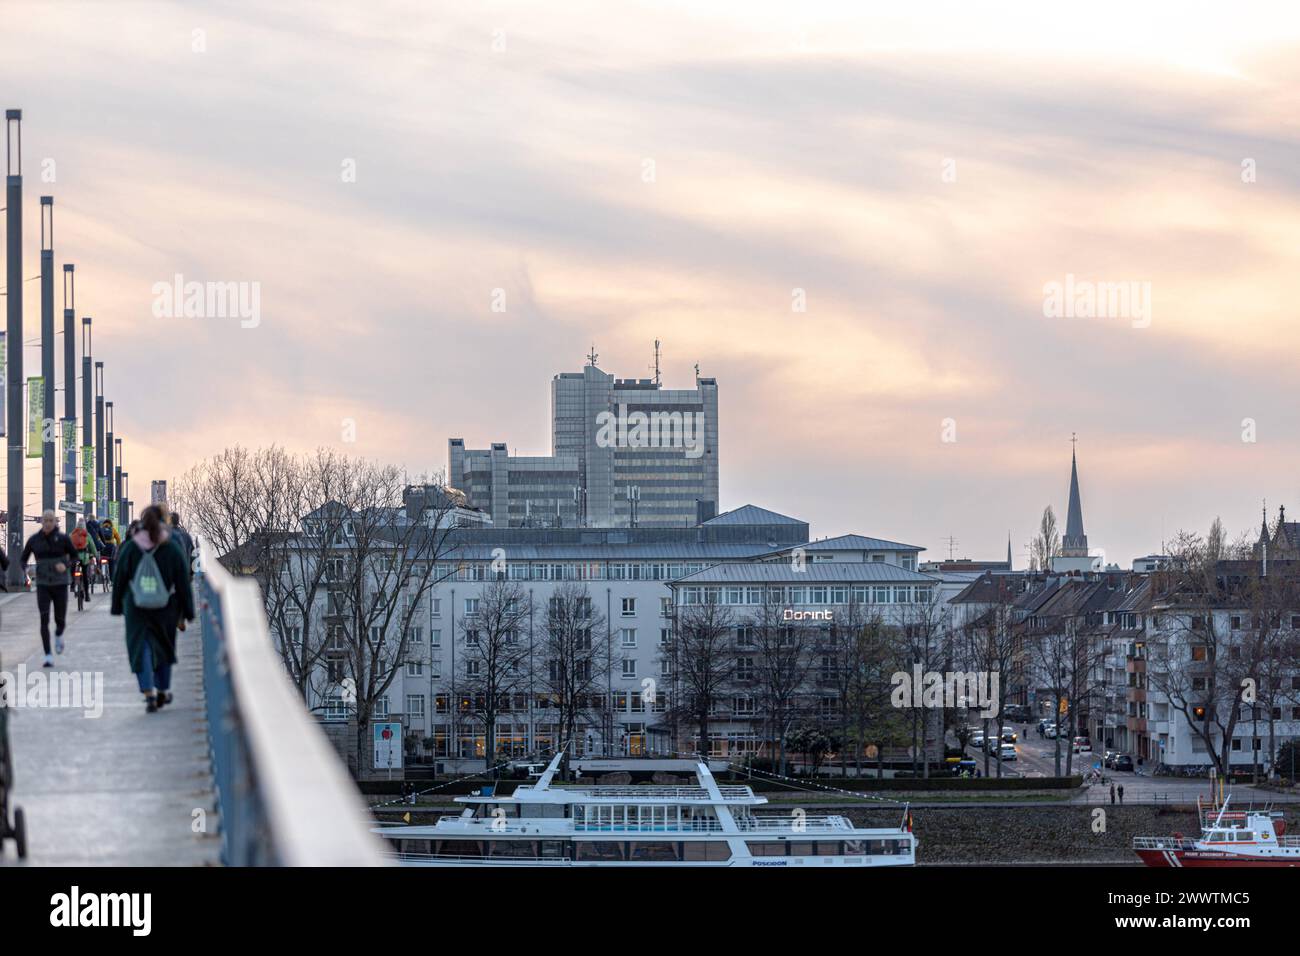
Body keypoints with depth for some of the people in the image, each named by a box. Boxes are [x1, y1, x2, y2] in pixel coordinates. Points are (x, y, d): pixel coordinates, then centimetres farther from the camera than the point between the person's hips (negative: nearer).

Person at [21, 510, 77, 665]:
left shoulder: (62, 538, -4)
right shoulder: (34, 540, 0)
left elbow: (74, 556, 6)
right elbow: (23, 559, 9)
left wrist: (66, 565, -15)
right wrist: (26, 568, -13)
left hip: (60, 584, 0)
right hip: (43, 584, 0)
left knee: (60, 620, 6)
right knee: (44, 620, -11)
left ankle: (58, 635, 43)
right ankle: (48, 656, -10)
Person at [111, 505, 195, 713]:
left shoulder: (130, 548, -4)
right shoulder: (172, 548, -5)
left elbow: (119, 579, 1)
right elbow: (183, 582, -3)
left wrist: (118, 606, 11)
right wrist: (185, 614, 2)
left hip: (137, 608, -1)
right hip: (165, 608, 1)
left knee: (142, 649, 1)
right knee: (164, 647, 18)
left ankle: (149, 692, -17)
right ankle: (163, 691, 26)